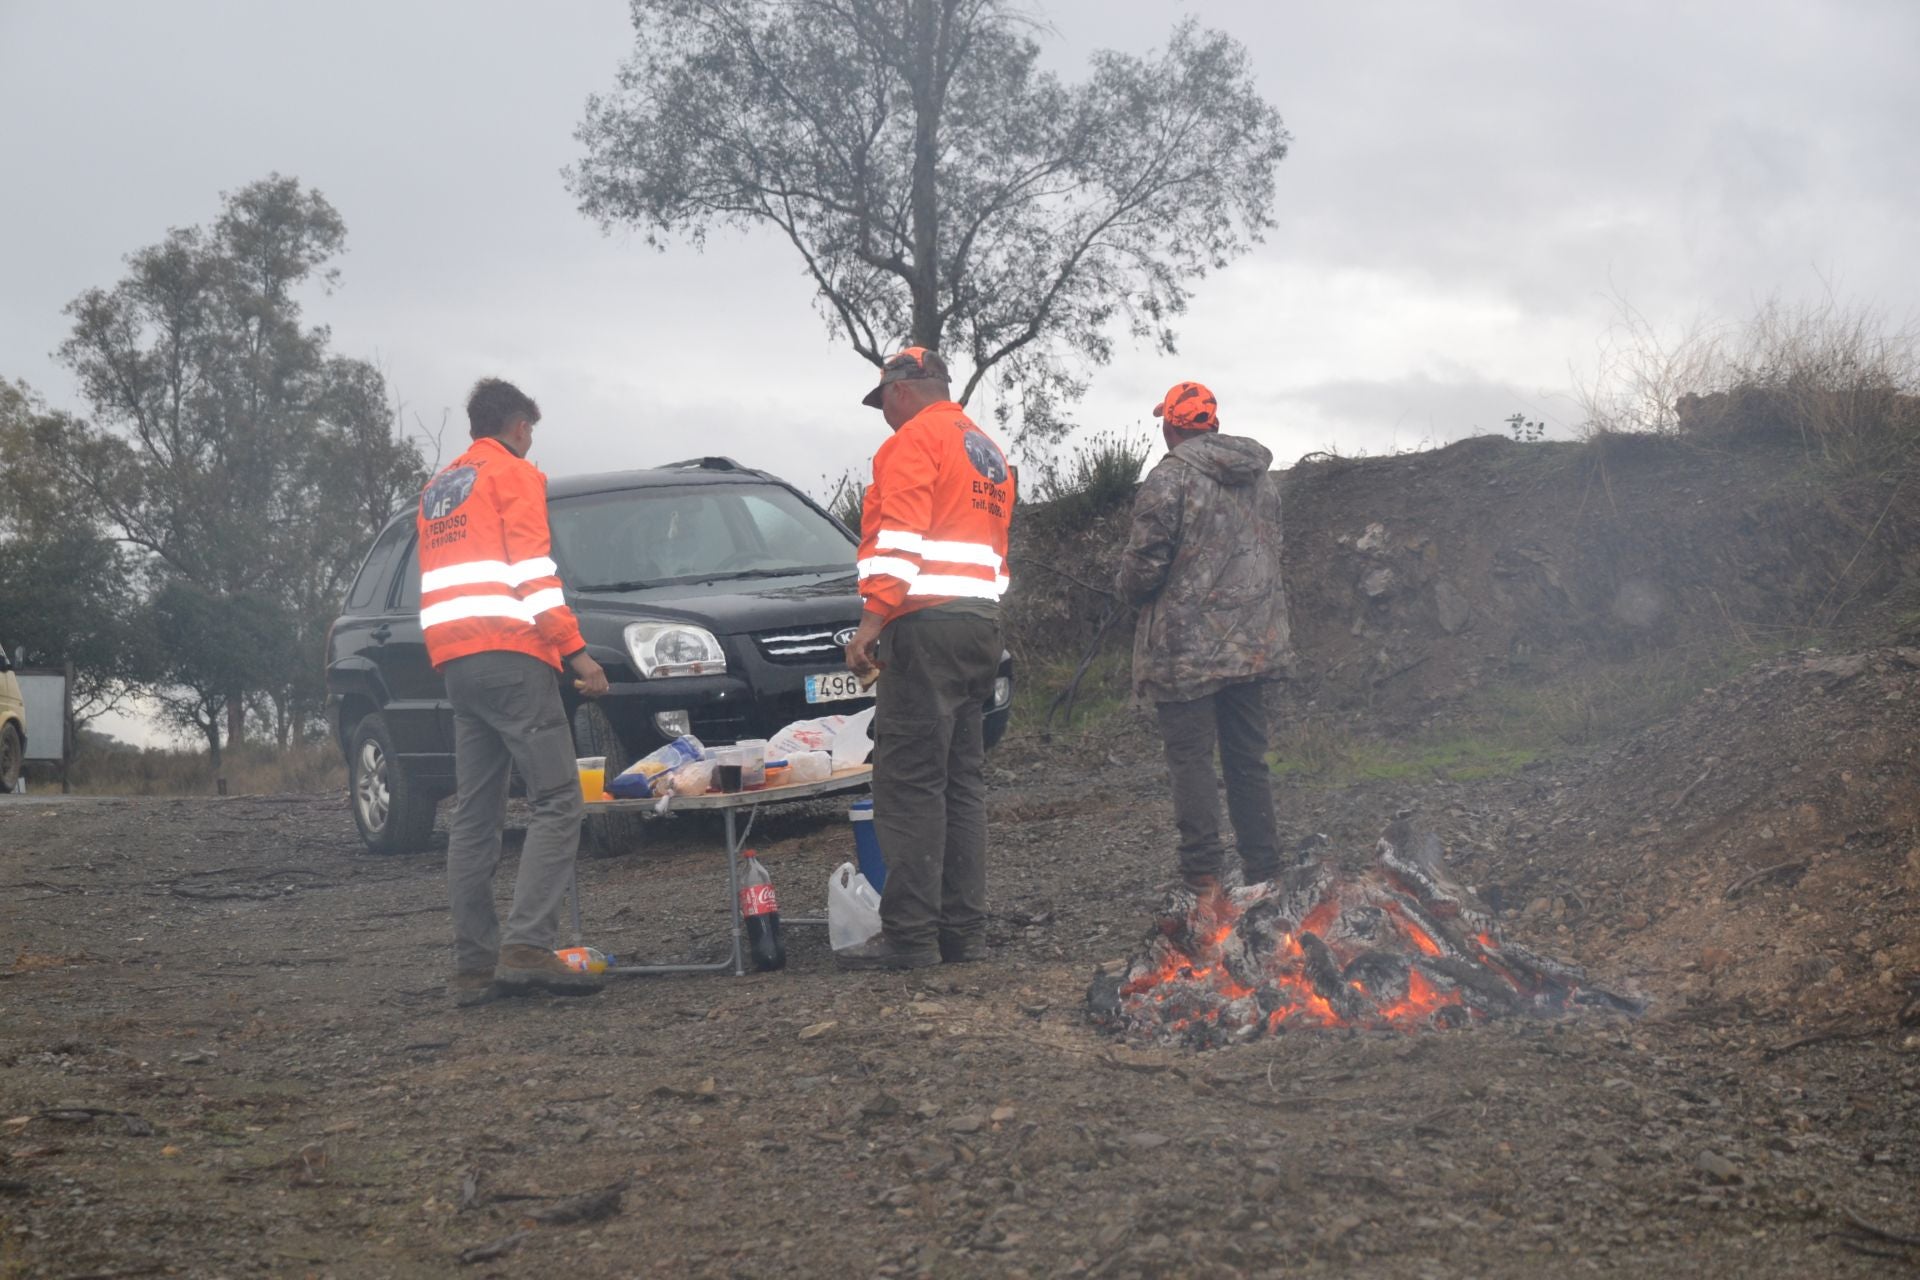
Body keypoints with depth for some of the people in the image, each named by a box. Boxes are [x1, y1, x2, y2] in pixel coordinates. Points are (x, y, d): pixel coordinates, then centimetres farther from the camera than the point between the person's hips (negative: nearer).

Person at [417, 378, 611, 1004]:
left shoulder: (437, 489, 26)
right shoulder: (514, 473, 2)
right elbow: (533, 572, -10)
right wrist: (576, 652, -13)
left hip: (455, 663, 8)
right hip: (510, 655, -8)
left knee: (474, 815, 6)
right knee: (557, 801, -11)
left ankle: (475, 963, 3)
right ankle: (526, 946, -23)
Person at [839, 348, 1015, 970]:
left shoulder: (913, 440, -2)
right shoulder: (989, 452, 25)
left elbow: (899, 536, -15)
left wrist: (872, 619, -20)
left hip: (926, 622, -9)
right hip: (982, 625, 9)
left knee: (909, 783, -10)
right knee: (963, 781, 10)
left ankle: (909, 935, -13)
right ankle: (964, 930, 9)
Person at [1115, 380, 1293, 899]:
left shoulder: (1170, 477, -12)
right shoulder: (1263, 478, 11)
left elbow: (1145, 560, -14)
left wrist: (1129, 587, 7)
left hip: (1186, 646, -7)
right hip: (1254, 640, 7)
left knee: (1191, 759, -2)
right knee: (1248, 758, 13)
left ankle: (1204, 883, -5)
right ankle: (1264, 875, 16)